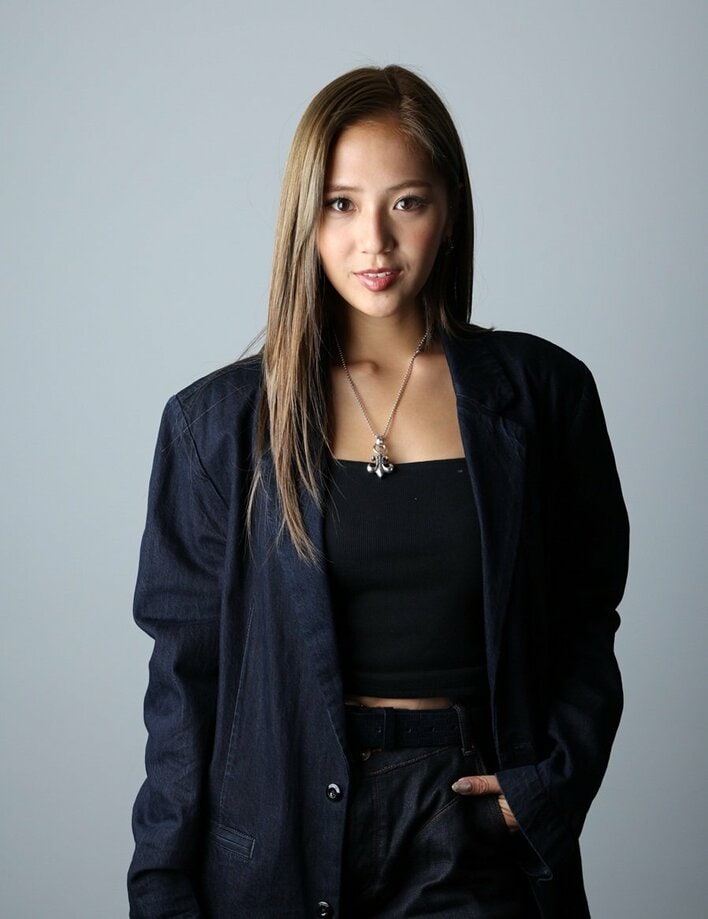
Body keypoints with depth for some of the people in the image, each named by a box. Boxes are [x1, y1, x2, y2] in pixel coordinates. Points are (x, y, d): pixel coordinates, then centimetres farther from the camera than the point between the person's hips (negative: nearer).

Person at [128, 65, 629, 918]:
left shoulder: (540, 392, 0)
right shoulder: (218, 421, -1)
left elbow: (586, 618, 6)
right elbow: (186, 665, 0)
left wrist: (553, 781, -8)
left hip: (477, 827, 0)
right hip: (285, 829, 0)